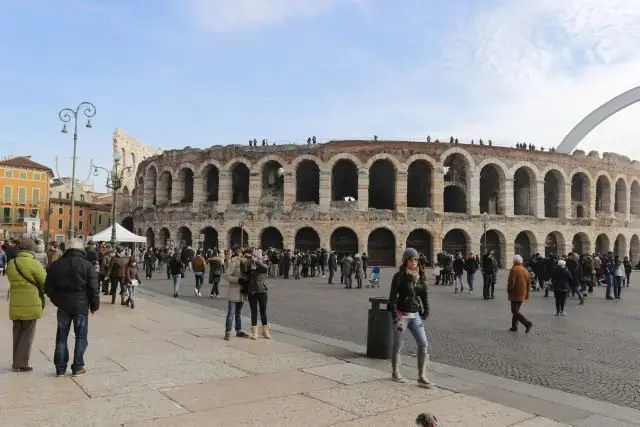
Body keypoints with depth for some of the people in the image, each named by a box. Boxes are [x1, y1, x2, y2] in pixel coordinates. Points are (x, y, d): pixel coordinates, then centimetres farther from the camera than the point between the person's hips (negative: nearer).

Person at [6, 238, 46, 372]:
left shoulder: (11, 264, 5)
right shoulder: (34, 264, -14)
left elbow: (12, 280, 6)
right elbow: (44, 282, -11)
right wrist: (40, 292, 7)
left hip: (15, 303, 6)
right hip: (31, 303, -5)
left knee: (17, 333, 16)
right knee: (28, 334, 4)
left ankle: (16, 363, 21)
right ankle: (22, 364, 4)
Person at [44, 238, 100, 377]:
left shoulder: (56, 265, 2)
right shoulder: (87, 265, -8)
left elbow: (48, 288, 6)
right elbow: (94, 288, -9)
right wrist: (94, 305, 3)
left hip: (63, 306, 3)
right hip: (81, 306, -3)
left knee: (61, 337, 12)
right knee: (81, 337, 8)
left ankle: (60, 368, 13)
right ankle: (77, 367, 9)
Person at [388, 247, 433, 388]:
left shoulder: (420, 276, 5)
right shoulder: (399, 276, -11)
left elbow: (424, 295, 12)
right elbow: (392, 297, -12)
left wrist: (426, 311, 4)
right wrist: (395, 317, -16)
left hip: (415, 315, 5)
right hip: (402, 315, -5)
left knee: (423, 344, -2)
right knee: (398, 346, 7)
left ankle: (421, 377, 5)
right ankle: (395, 373, 27)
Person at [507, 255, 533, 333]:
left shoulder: (514, 269, -14)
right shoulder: (525, 270, 9)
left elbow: (511, 281, -20)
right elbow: (529, 282, 13)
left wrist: (509, 290, -3)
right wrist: (527, 294, 19)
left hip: (515, 294, -8)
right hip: (522, 295, 8)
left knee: (515, 312, -4)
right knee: (516, 310, 19)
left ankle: (527, 323, -18)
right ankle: (514, 326, 21)